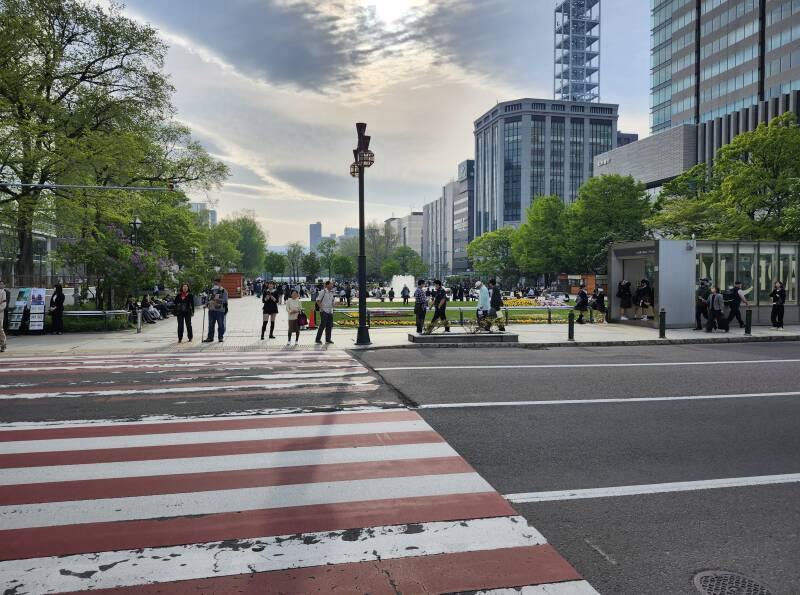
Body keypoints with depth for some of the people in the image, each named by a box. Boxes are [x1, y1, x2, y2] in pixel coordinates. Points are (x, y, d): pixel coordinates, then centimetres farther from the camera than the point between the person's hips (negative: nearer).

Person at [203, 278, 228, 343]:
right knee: (211, 324, 7)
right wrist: (207, 305, 11)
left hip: (220, 310, -5)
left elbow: (225, 301, -2)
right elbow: (208, 299, 25)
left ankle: (220, 337, 8)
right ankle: (210, 337, 13)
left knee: (220, 324, 0)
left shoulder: (223, 291, 1)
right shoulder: (211, 290, 17)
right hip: (211, 310, 5)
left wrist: (225, 307, -12)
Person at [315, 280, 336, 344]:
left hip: (330, 311, 7)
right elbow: (318, 300, -11)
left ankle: (328, 339, 16)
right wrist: (321, 308, -14)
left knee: (329, 326, 8)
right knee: (323, 325, -7)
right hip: (324, 311, -7)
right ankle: (318, 340, -1)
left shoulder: (332, 292, 12)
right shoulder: (323, 292, -8)